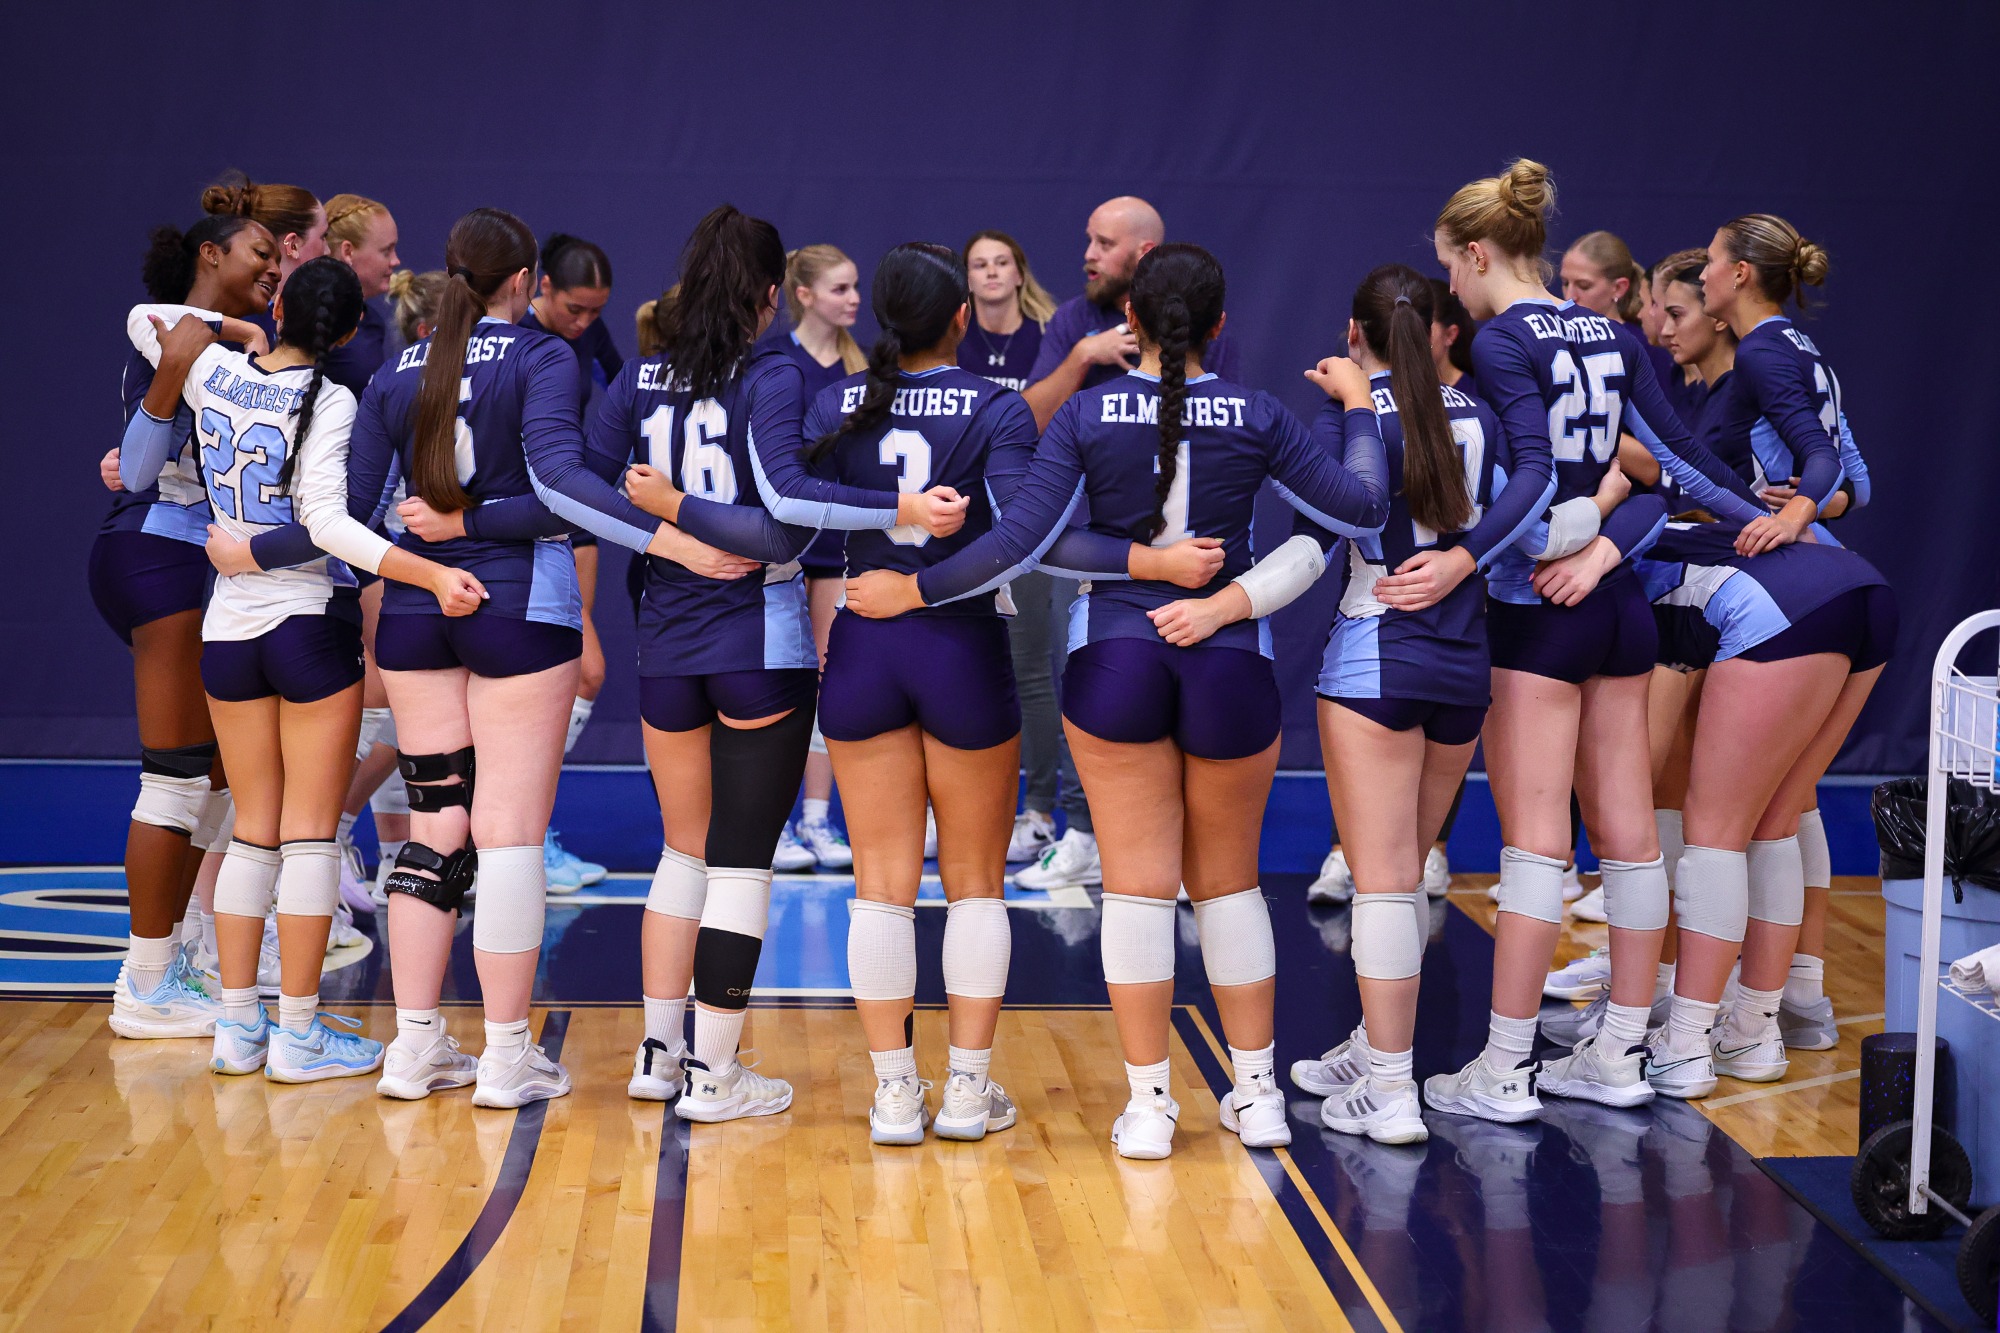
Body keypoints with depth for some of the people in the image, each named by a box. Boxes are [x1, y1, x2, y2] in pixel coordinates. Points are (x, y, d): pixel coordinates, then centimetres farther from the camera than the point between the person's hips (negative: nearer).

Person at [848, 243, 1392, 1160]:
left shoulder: (1087, 415, -6)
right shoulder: (1256, 418, -5)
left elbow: (1019, 542, -13)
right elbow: (1362, 509, -3)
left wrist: (915, 589, -4)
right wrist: (1359, 408, 12)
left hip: (1114, 662, -1)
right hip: (1230, 669, 1)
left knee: (1138, 884, 4)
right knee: (1229, 882, 15)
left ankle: (1148, 1104, 6)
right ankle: (1257, 1094, 19)